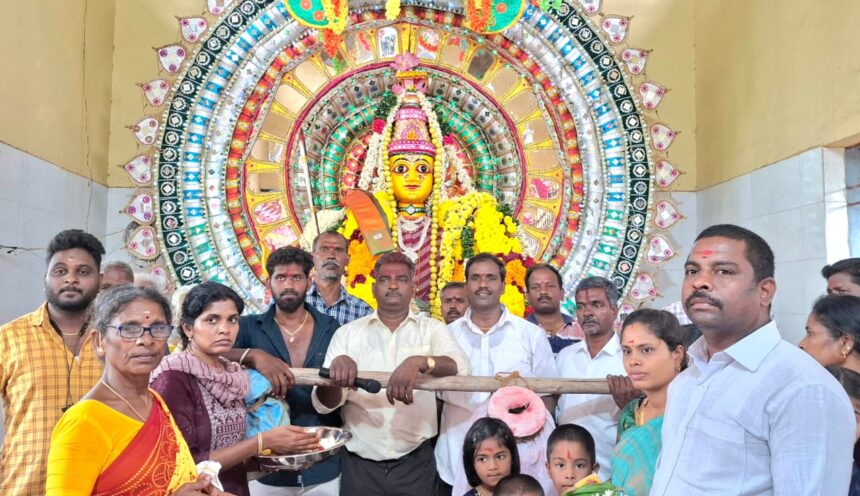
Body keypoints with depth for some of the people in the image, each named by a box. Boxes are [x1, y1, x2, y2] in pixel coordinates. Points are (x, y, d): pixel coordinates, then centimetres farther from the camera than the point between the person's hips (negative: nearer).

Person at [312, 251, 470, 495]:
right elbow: (324, 404, -3)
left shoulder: (431, 329, 1)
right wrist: (337, 366, -23)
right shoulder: (347, 333, 3)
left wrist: (419, 362, -34)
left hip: (415, 463, 0)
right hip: (359, 465, 1)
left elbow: (460, 367, -16)